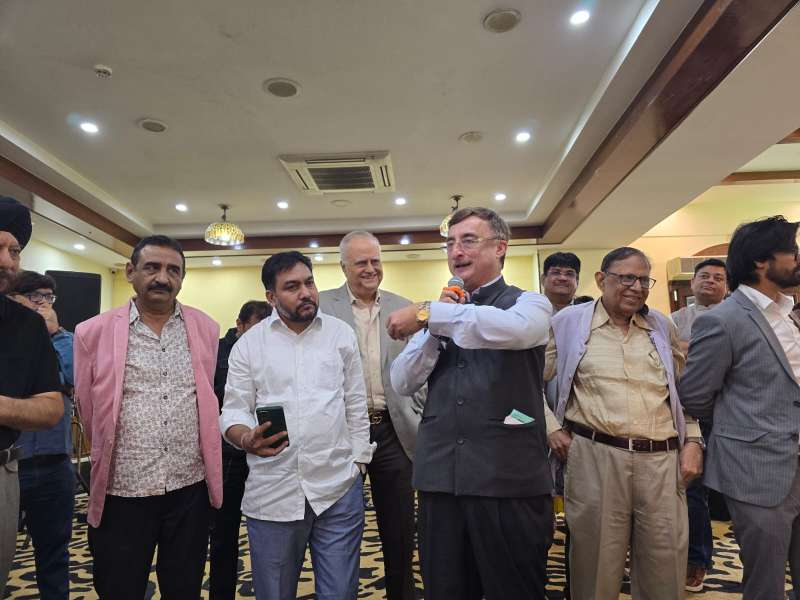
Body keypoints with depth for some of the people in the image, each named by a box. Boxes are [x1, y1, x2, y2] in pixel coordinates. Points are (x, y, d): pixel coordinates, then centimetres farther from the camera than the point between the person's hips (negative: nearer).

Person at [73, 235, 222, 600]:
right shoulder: (94, 332, -3)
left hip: (190, 489, 2)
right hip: (121, 493, -1)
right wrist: (114, 459, 12)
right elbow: (88, 410, 5)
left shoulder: (206, 329, 2)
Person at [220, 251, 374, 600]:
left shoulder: (342, 334, 5)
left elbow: (356, 408, 7)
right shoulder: (249, 344, 3)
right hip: (272, 493, 0)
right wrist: (248, 439, -20)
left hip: (338, 489, 0)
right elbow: (233, 411, 2)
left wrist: (357, 464, 4)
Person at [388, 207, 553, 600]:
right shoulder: (438, 315, 11)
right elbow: (402, 384, 4)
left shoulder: (529, 303, 0)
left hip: (508, 477, -3)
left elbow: (514, 327, -26)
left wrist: (428, 314, -25)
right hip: (439, 475, 4)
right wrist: (436, 327, -8)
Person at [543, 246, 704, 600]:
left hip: (662, 460, 3)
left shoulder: (662, 326, 11)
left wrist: (693, 441, 8)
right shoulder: (569, 322, 1)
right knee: (596, 565, 9)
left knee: (665, 570, 11)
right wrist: (551, 428, -1)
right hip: (595, 457, -3)